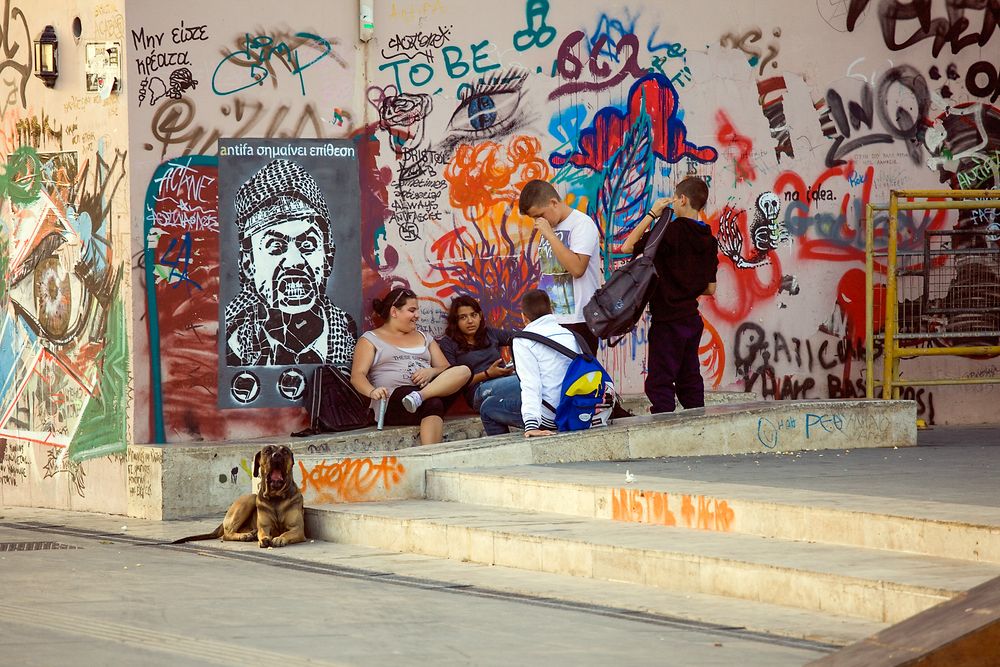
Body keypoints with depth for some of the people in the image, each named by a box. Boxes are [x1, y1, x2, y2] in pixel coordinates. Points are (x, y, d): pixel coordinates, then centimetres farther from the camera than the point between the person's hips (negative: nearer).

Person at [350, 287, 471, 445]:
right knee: (433, 404, -39)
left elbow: (446, 368, 20)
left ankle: (419, 397, -40)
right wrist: (372, 391, -24)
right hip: (393, 398, -6)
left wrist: (431, 372, -6)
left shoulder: (424, 338, 28)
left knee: (464, 371, -23)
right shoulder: (370, 339, 13)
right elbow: (357, 376, 0)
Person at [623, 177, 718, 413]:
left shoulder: (671, 231, -14)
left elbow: (628, 246, -11)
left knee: (659, 383, -5)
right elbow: (710, 289, 11)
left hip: (668, 319, -7)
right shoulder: (708, 239, 7)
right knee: (690, 379, 14)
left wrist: (652, 214, -8)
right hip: (692, 318, 7)